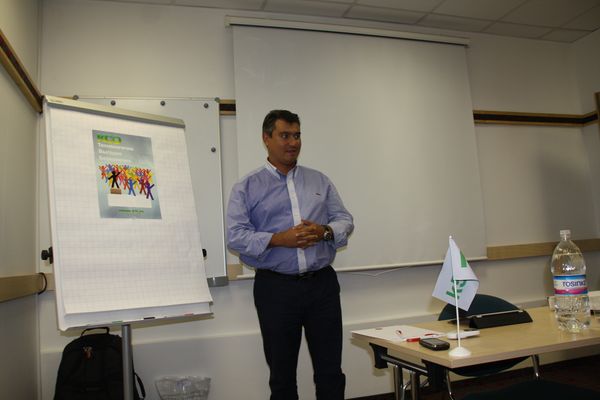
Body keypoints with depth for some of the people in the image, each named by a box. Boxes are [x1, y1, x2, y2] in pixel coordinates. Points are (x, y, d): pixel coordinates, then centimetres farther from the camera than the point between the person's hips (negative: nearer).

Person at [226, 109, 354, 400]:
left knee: (331, 370, 10)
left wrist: (325, 232, -12)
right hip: (276, 288, -2)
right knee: (282, 373, 13)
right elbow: (236, 236, -7)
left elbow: (345, 221, 10)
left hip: (322, 284, 3)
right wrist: (279, 240, -19)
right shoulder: (246, 188, 2)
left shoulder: (319, 181, 12)